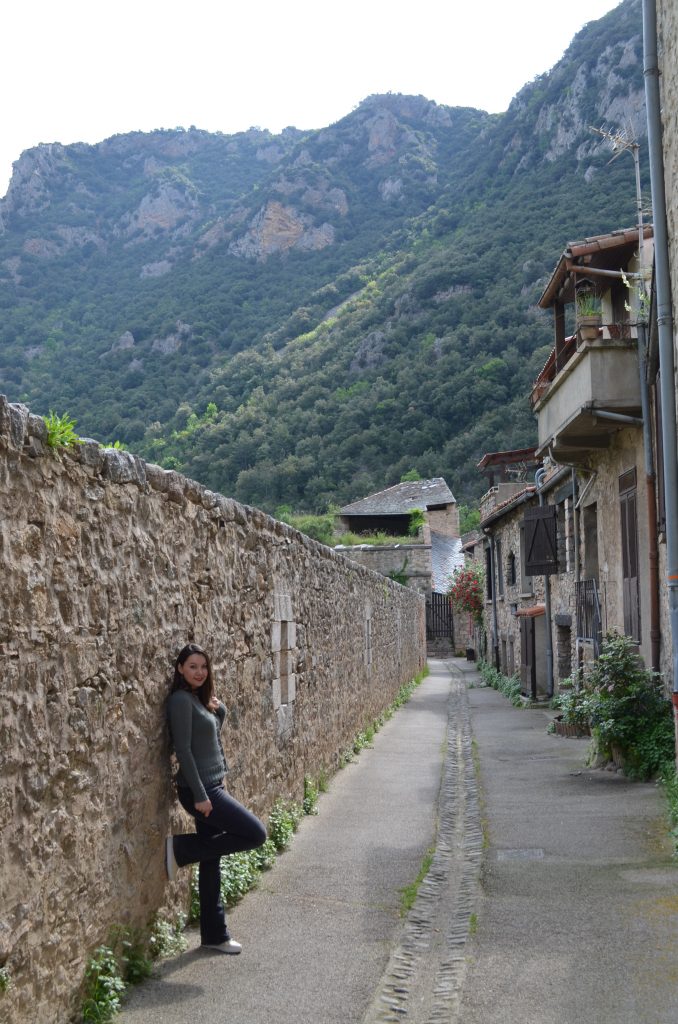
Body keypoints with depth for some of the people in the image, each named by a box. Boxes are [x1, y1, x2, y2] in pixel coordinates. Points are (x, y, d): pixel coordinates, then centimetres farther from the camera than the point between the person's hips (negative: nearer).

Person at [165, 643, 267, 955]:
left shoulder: (200, 699, 12)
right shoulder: (181, 700, -15)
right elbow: (183, 750, -19)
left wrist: (219, 709, 5)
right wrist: (200, 796, -20)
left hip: (211, 787, 9)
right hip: (199, 789, -9)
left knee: (211, 862, 13)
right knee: (255, 833, -10)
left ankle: (214, 935, 22)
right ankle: (180, 849, -2)